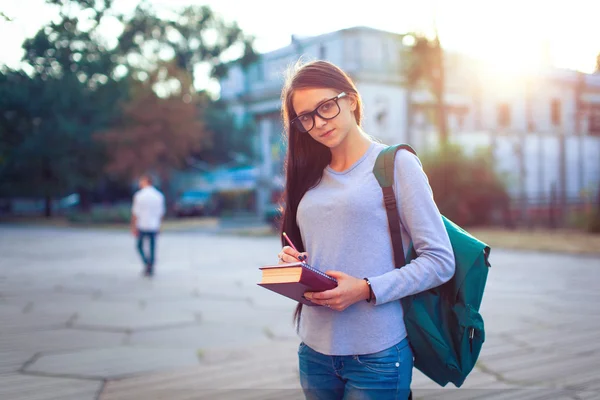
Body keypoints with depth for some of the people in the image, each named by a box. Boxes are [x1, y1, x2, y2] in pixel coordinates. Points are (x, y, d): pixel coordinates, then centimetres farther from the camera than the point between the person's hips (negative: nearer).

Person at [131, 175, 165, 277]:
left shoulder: (139, 195, -10)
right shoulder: (159, 195, 1)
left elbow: (135, 213, -9)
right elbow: (161, 212, 6)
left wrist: (133, 226, -2)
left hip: (142, 226, -3)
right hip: (154, 226, 3)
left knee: (140, 246, 14)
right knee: (152, 248, 9)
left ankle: (146, 263, -3)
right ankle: (150, 269, 10)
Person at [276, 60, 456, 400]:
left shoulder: (396, 164, -4)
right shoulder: (310, 177, 13)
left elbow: (441, 261, -9)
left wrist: (366, 290, -19)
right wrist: (293, 264, -1)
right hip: (315, 350, 5)